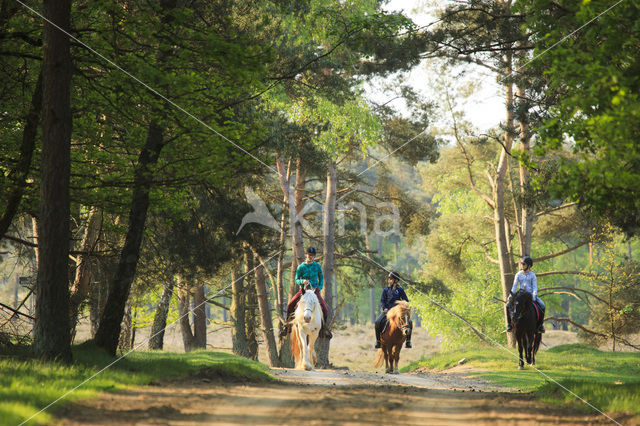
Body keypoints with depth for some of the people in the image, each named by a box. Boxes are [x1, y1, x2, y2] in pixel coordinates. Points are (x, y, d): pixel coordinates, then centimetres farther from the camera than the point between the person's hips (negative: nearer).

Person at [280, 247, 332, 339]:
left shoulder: (317, 266, 1)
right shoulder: (301, 267, -4)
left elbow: (321, 278, 12)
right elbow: (296, 280, -1)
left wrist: (319, 287, -5)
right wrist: (302, 281, -23)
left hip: (315, 291, 1)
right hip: (303, 290, -1)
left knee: (324, 309, -15)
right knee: (290, 305, -20)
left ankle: (324, 329, 9)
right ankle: (287, 326, -1)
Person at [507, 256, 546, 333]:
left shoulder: (532, 275, 1)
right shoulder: (518, 275, 5)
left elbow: (534, 287, -4)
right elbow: (514, 286, 3)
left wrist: (534, 296, -20)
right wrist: (511, 295, -12)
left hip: (530, 294, -1)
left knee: (542, 306, -23)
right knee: (508, 305, -23)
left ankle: (540, 324, -8)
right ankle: (509, 323, -15)